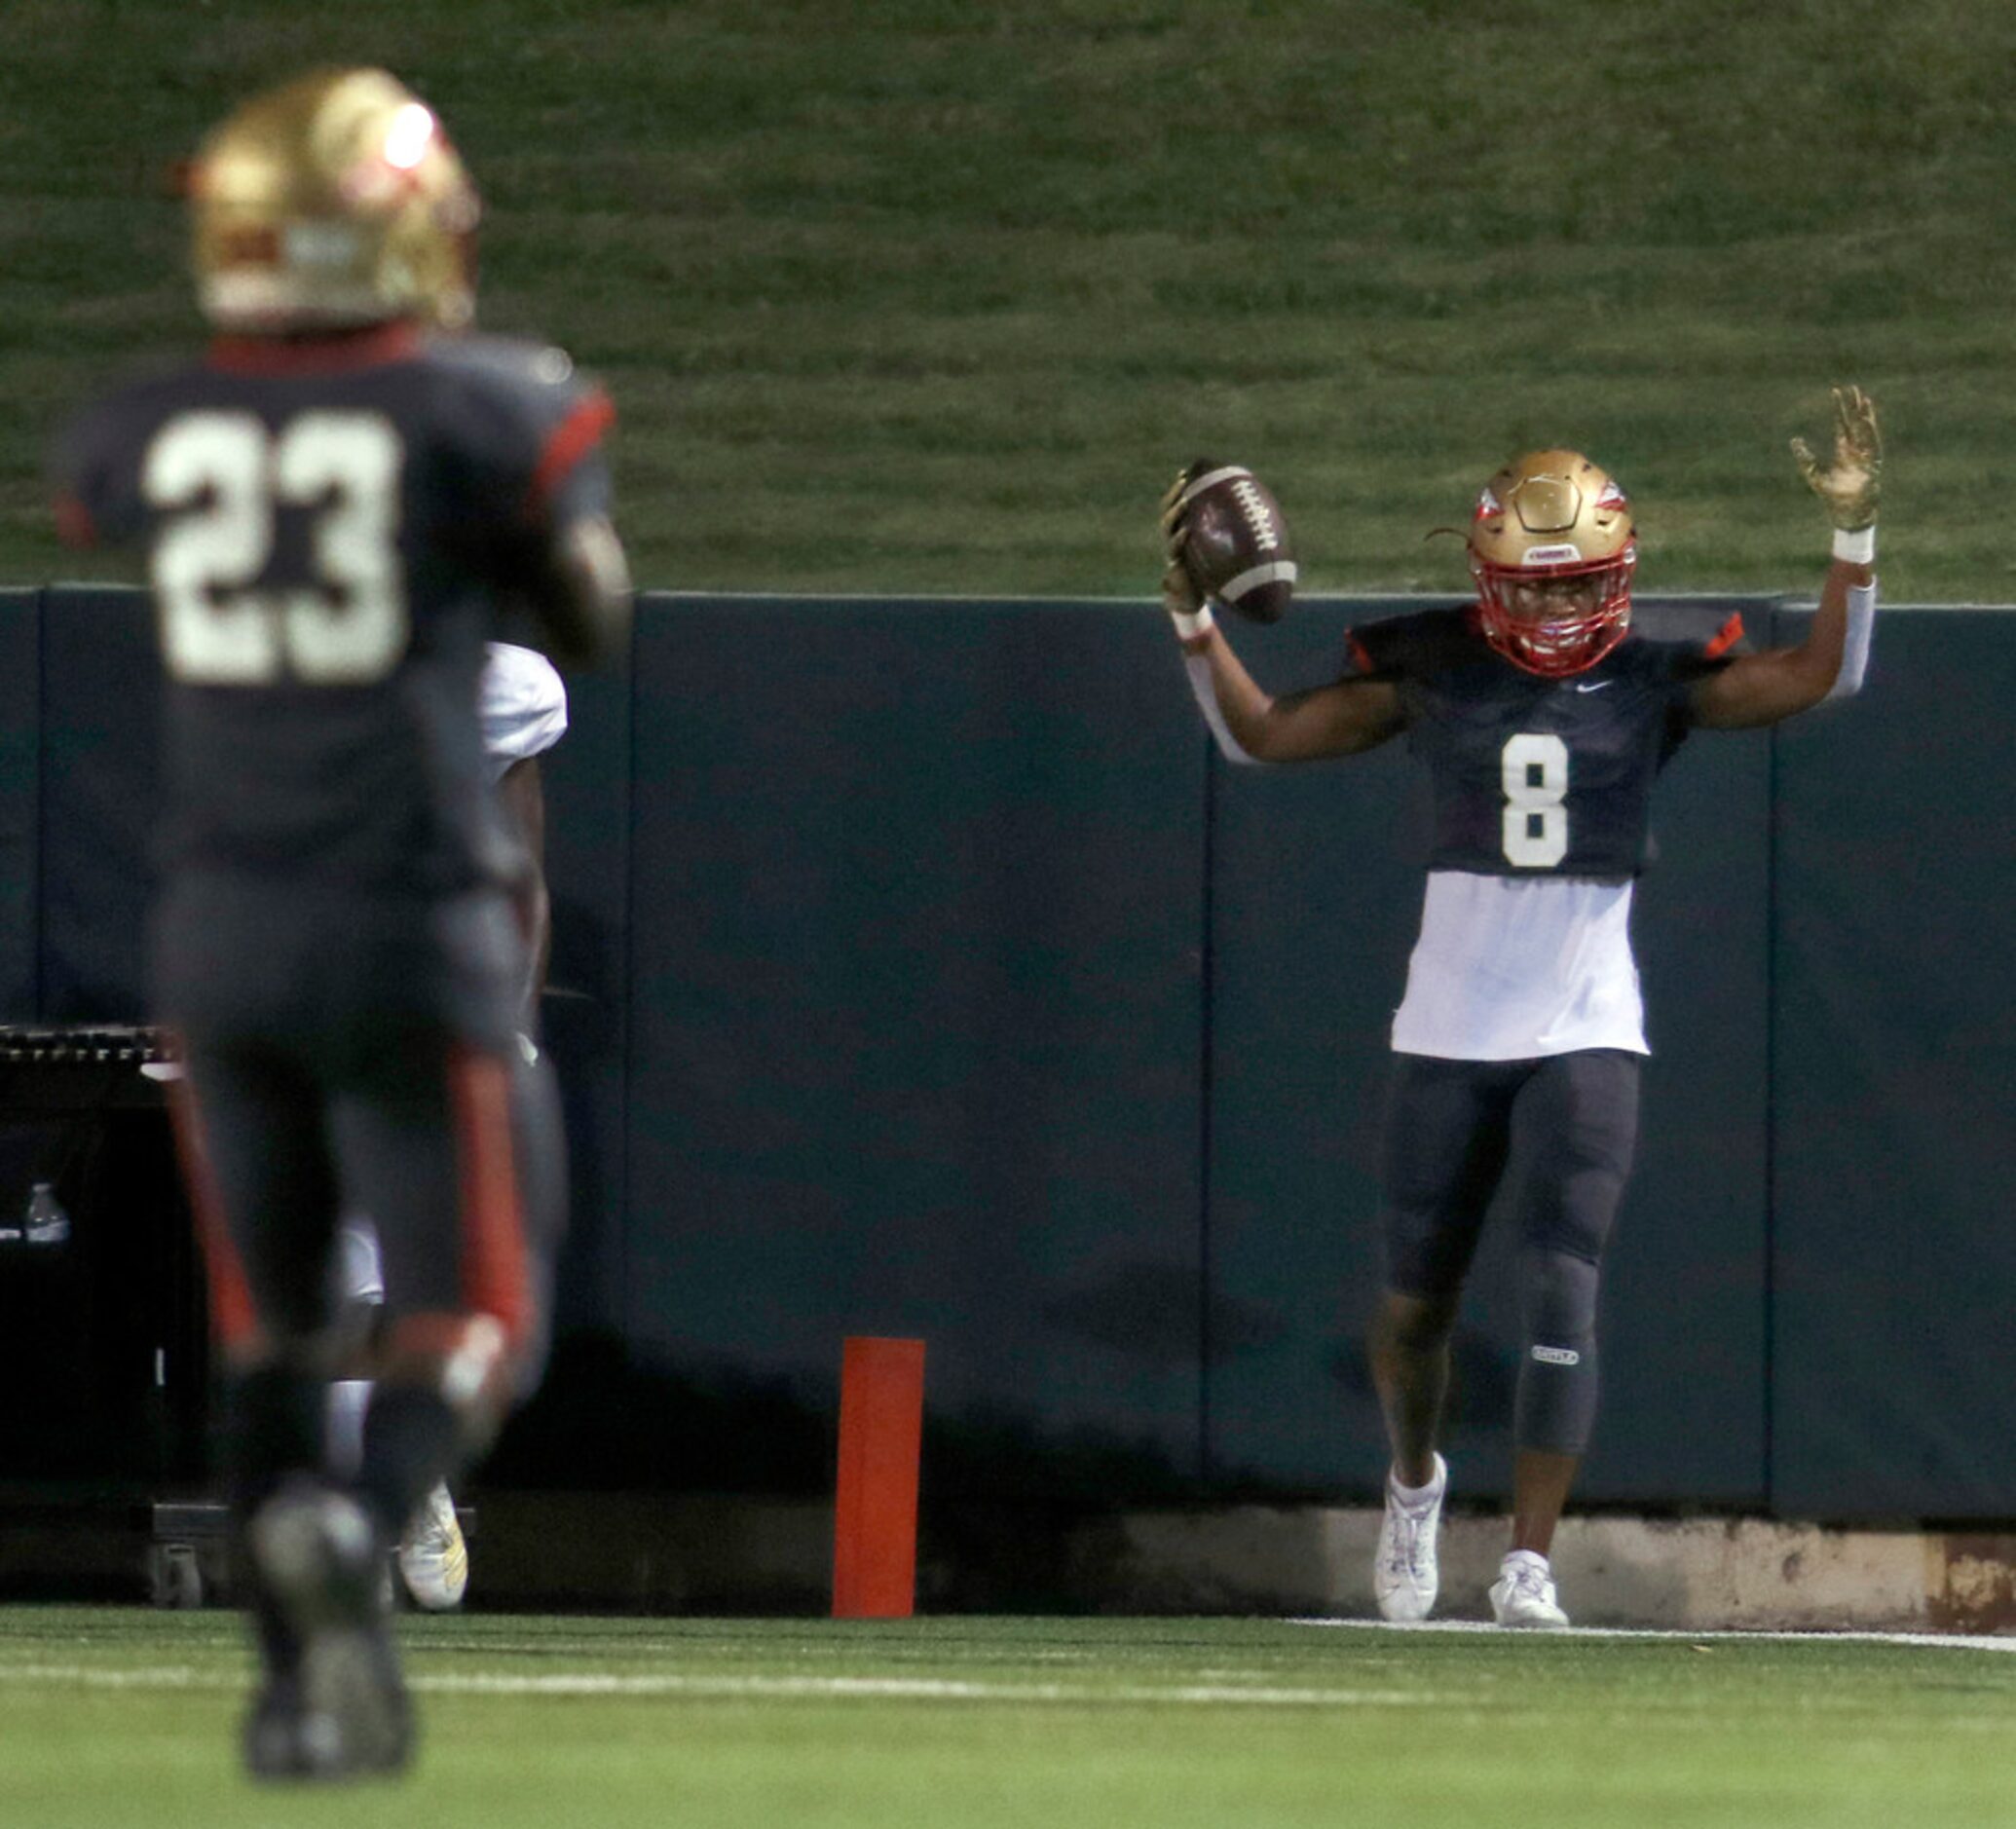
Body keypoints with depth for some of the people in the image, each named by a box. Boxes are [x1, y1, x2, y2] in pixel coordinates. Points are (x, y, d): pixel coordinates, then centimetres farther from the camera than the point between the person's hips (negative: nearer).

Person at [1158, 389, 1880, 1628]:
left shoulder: (1655, 685, 0)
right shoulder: (1432, 674, 2)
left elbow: (1825, 675, -8)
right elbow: (1259, 734, 7)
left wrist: (1855, 534, -19)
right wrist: (1191, 616, -5)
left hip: (1586, 1033, -1)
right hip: (1450, 1030, 2)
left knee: (1564, 1286, -15)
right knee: (1418, 1296, 10)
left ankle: (1531, 1563, -14)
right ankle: (1416, 1482, 41)